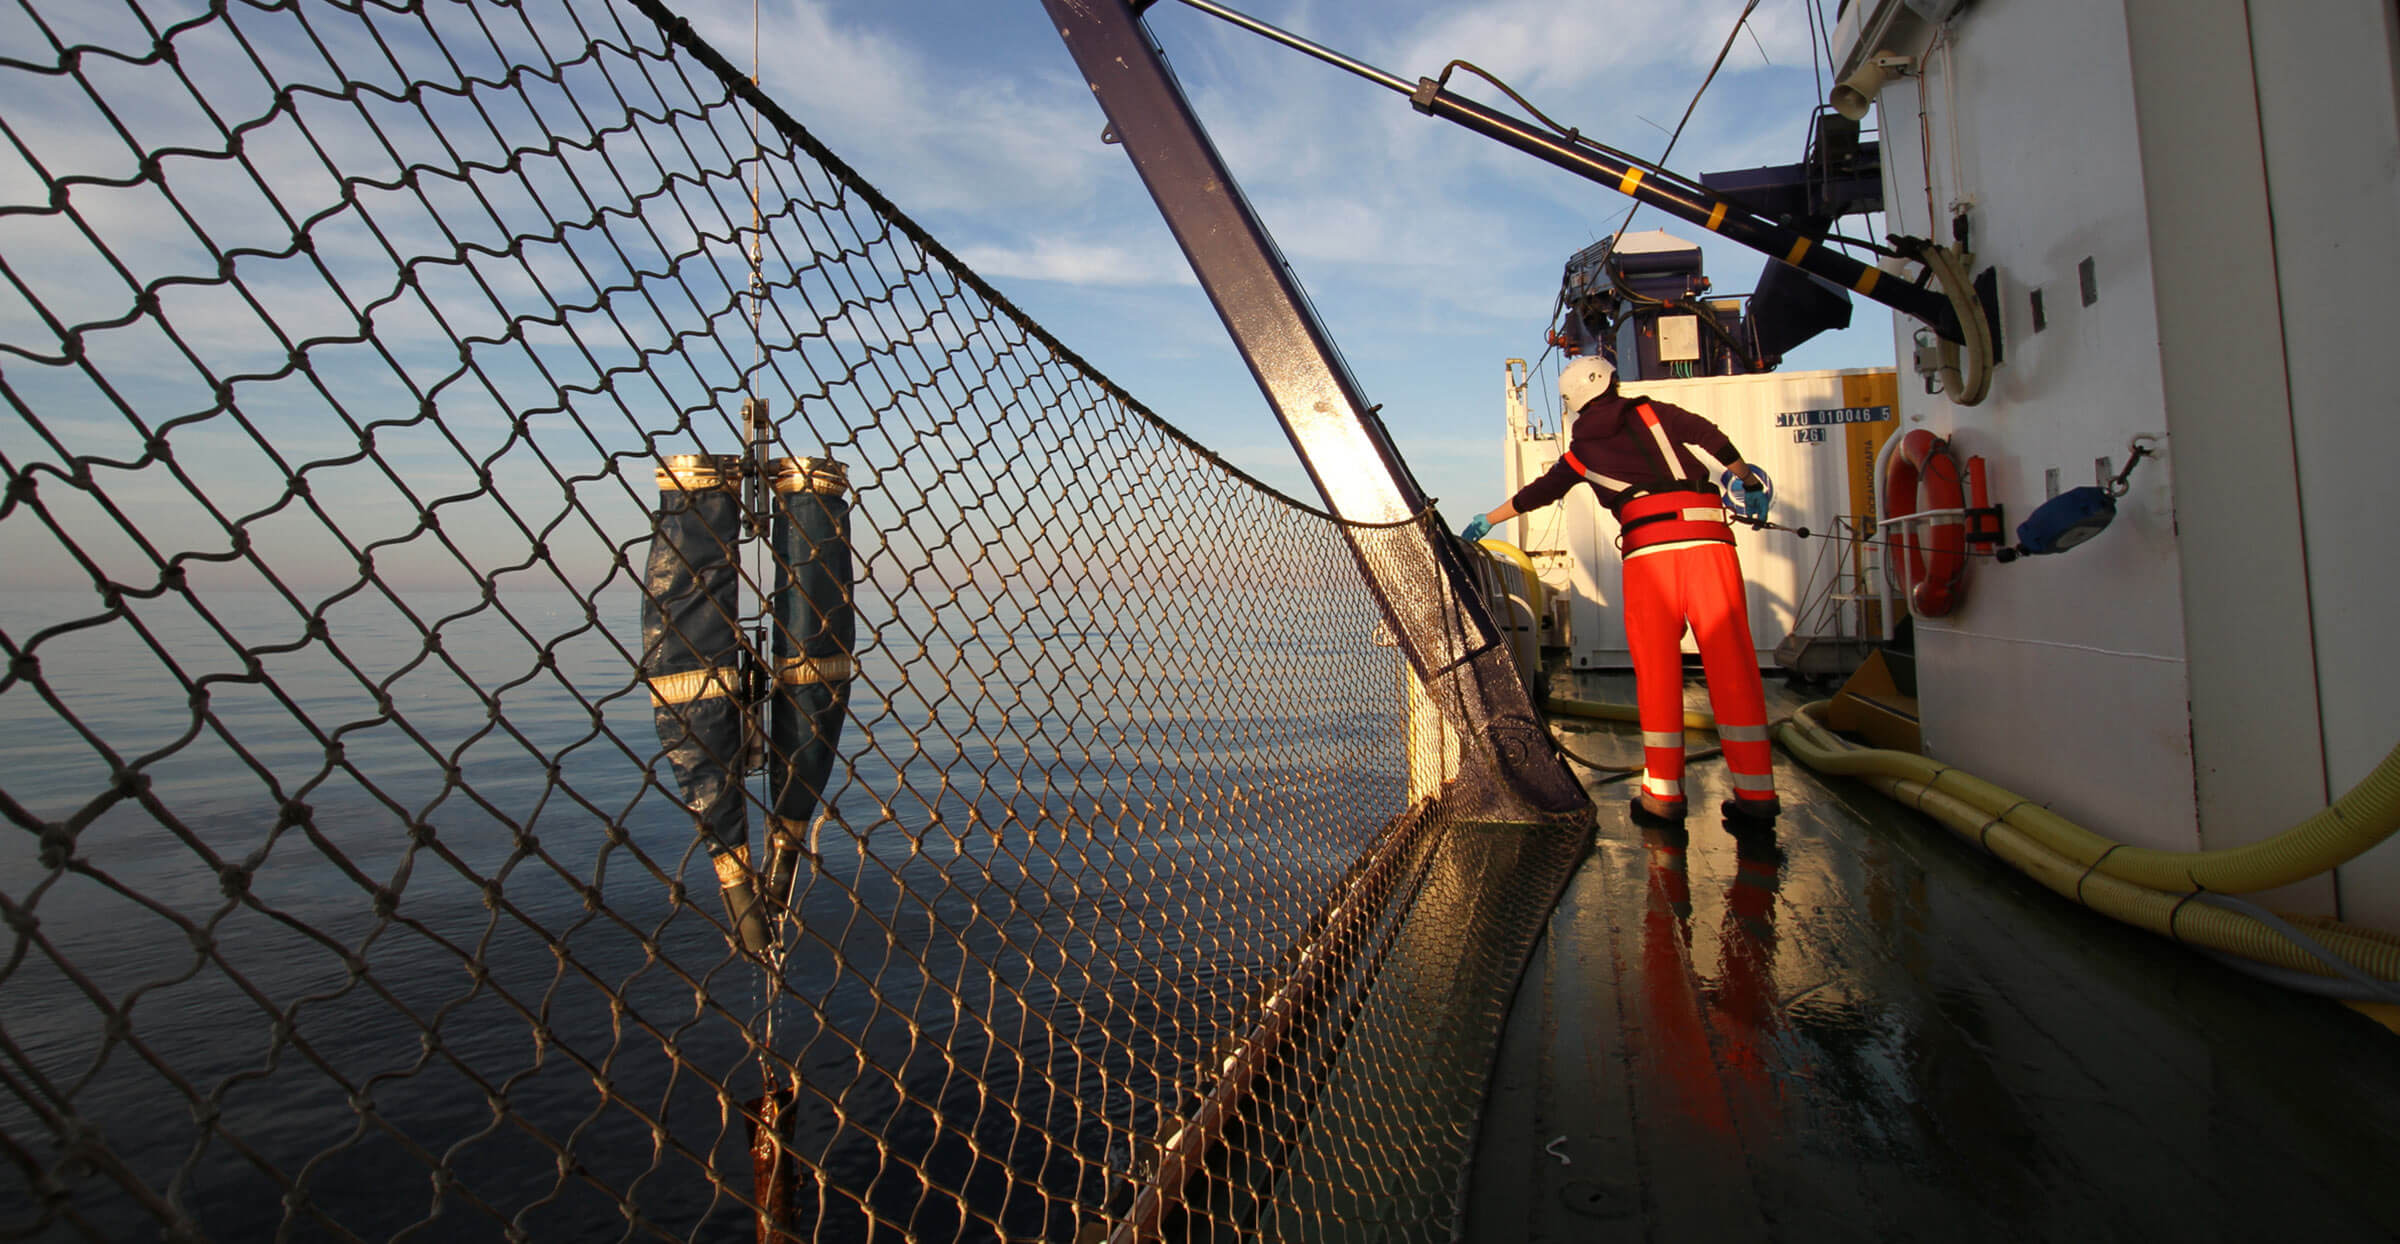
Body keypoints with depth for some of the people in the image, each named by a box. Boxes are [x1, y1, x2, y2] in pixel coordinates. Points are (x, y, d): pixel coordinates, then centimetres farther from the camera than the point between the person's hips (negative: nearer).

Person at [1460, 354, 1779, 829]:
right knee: (1731, 664, -2)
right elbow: (1710, 437, 7)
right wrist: (1748, 478, 21)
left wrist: (1486, 521, 44)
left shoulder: (1580, 450, 21)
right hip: (1707, 539, 0)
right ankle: (1755, 795, -2)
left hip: (1646, 547, 0)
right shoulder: (1649, 412, 18)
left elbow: (1538, 492, 31)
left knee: (1656, 668, 3)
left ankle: (1663, 794, 4)